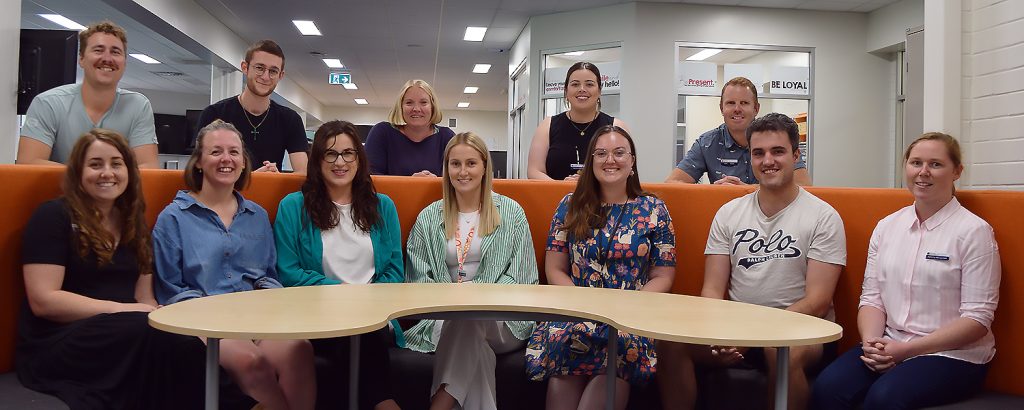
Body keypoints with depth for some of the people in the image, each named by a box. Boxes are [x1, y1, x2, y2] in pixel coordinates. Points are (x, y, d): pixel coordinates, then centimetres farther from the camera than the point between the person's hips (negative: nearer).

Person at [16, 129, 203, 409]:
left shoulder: (134, 224, 17)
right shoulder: (53, 216, -1)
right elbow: (43, 301, -10)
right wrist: (121, 309, -17)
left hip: (125, 333, 5)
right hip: (56, 345, -5)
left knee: (185, 338, -29)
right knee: (157, 334, -33)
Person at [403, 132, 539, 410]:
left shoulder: (511, 213, 8)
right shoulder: (429, 218, 13)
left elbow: (522, 277, 2)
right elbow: (419, 279, 8)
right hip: (444, 316, 1)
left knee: (469, 315, -37)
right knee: (476, 351, -36)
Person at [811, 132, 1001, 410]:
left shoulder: (974, 231, -4)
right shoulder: (887, 226, 11)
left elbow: (978, 318, -8)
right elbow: (871, 298, 9)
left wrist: (906, 349, -15)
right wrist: (871, 343, -11)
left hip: (953, 355, -3)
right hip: (888, 348, 4)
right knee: (827, 387, -25)